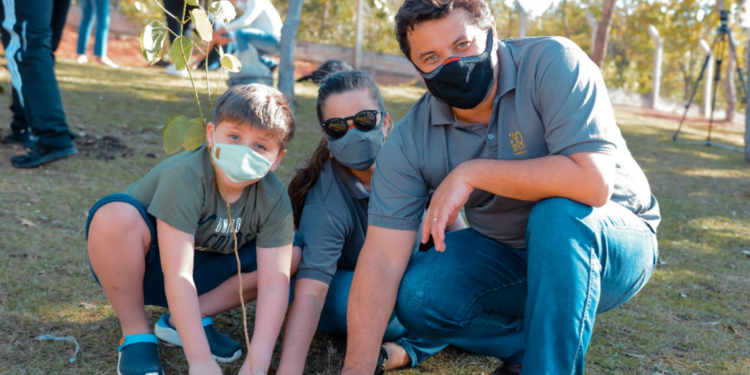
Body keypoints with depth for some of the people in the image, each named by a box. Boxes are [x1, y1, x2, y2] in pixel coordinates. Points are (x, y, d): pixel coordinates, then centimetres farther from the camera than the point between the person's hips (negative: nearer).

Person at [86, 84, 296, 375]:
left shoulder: (274, 200, -18)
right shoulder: (185, 176, -31)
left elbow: (274, 283, -22)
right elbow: (178, 277, -35)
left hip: (203, 271, 4)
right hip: (139, 265, -4)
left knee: (294, 254, -12)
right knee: (116, 216, -35)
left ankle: (180, 321, -5)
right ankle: (135, 334, -12)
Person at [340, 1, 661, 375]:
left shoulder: (551, 64, -24)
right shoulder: (411, 139, -13)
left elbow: (593, 182, -36)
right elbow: (381, 260, -18)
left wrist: (471, 173, -31)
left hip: (614, 241, -3)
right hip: (510, 252, 4)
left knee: (557, 211, -35)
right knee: (416, 298, -19)